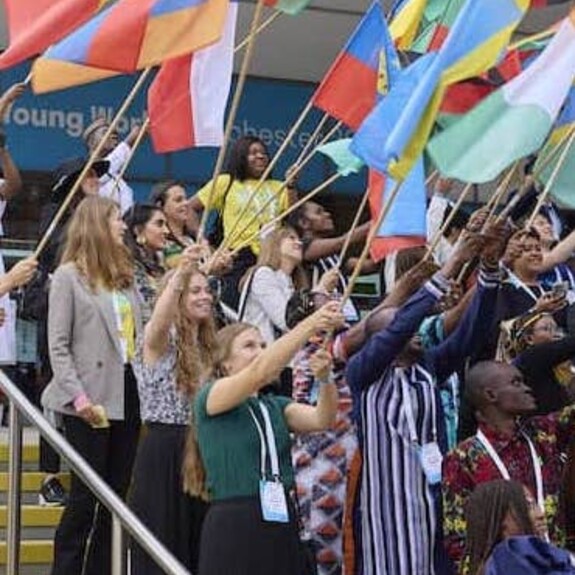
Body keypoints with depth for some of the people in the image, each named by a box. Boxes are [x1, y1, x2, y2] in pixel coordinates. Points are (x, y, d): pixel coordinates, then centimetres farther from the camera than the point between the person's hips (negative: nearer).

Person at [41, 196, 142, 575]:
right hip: (91, 400, -6)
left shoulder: (124, 274, 14)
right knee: (86, 496, -3)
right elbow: (58, 346, -7)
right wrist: (80, 399, -16)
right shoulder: (69, 275, -3)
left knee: (117, 494, 8)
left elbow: (137, 335, 11)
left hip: (127, 391, 6)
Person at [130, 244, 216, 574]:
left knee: (198, 541, 8)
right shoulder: (161, 341, -5)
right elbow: (159, 320, -30)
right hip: (164, 451, -7)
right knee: (163, 542, -5)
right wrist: (180, 272, -46)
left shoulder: (208, 348, 16)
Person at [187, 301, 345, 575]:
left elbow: (321, 419, -2)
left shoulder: (275, 406, 17)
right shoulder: (210, 398, 0)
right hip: (233, 526, -5)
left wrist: (324, 377, -21)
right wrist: (309, 325, -26)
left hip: (281, 524, 6)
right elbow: (260, 371, -18)